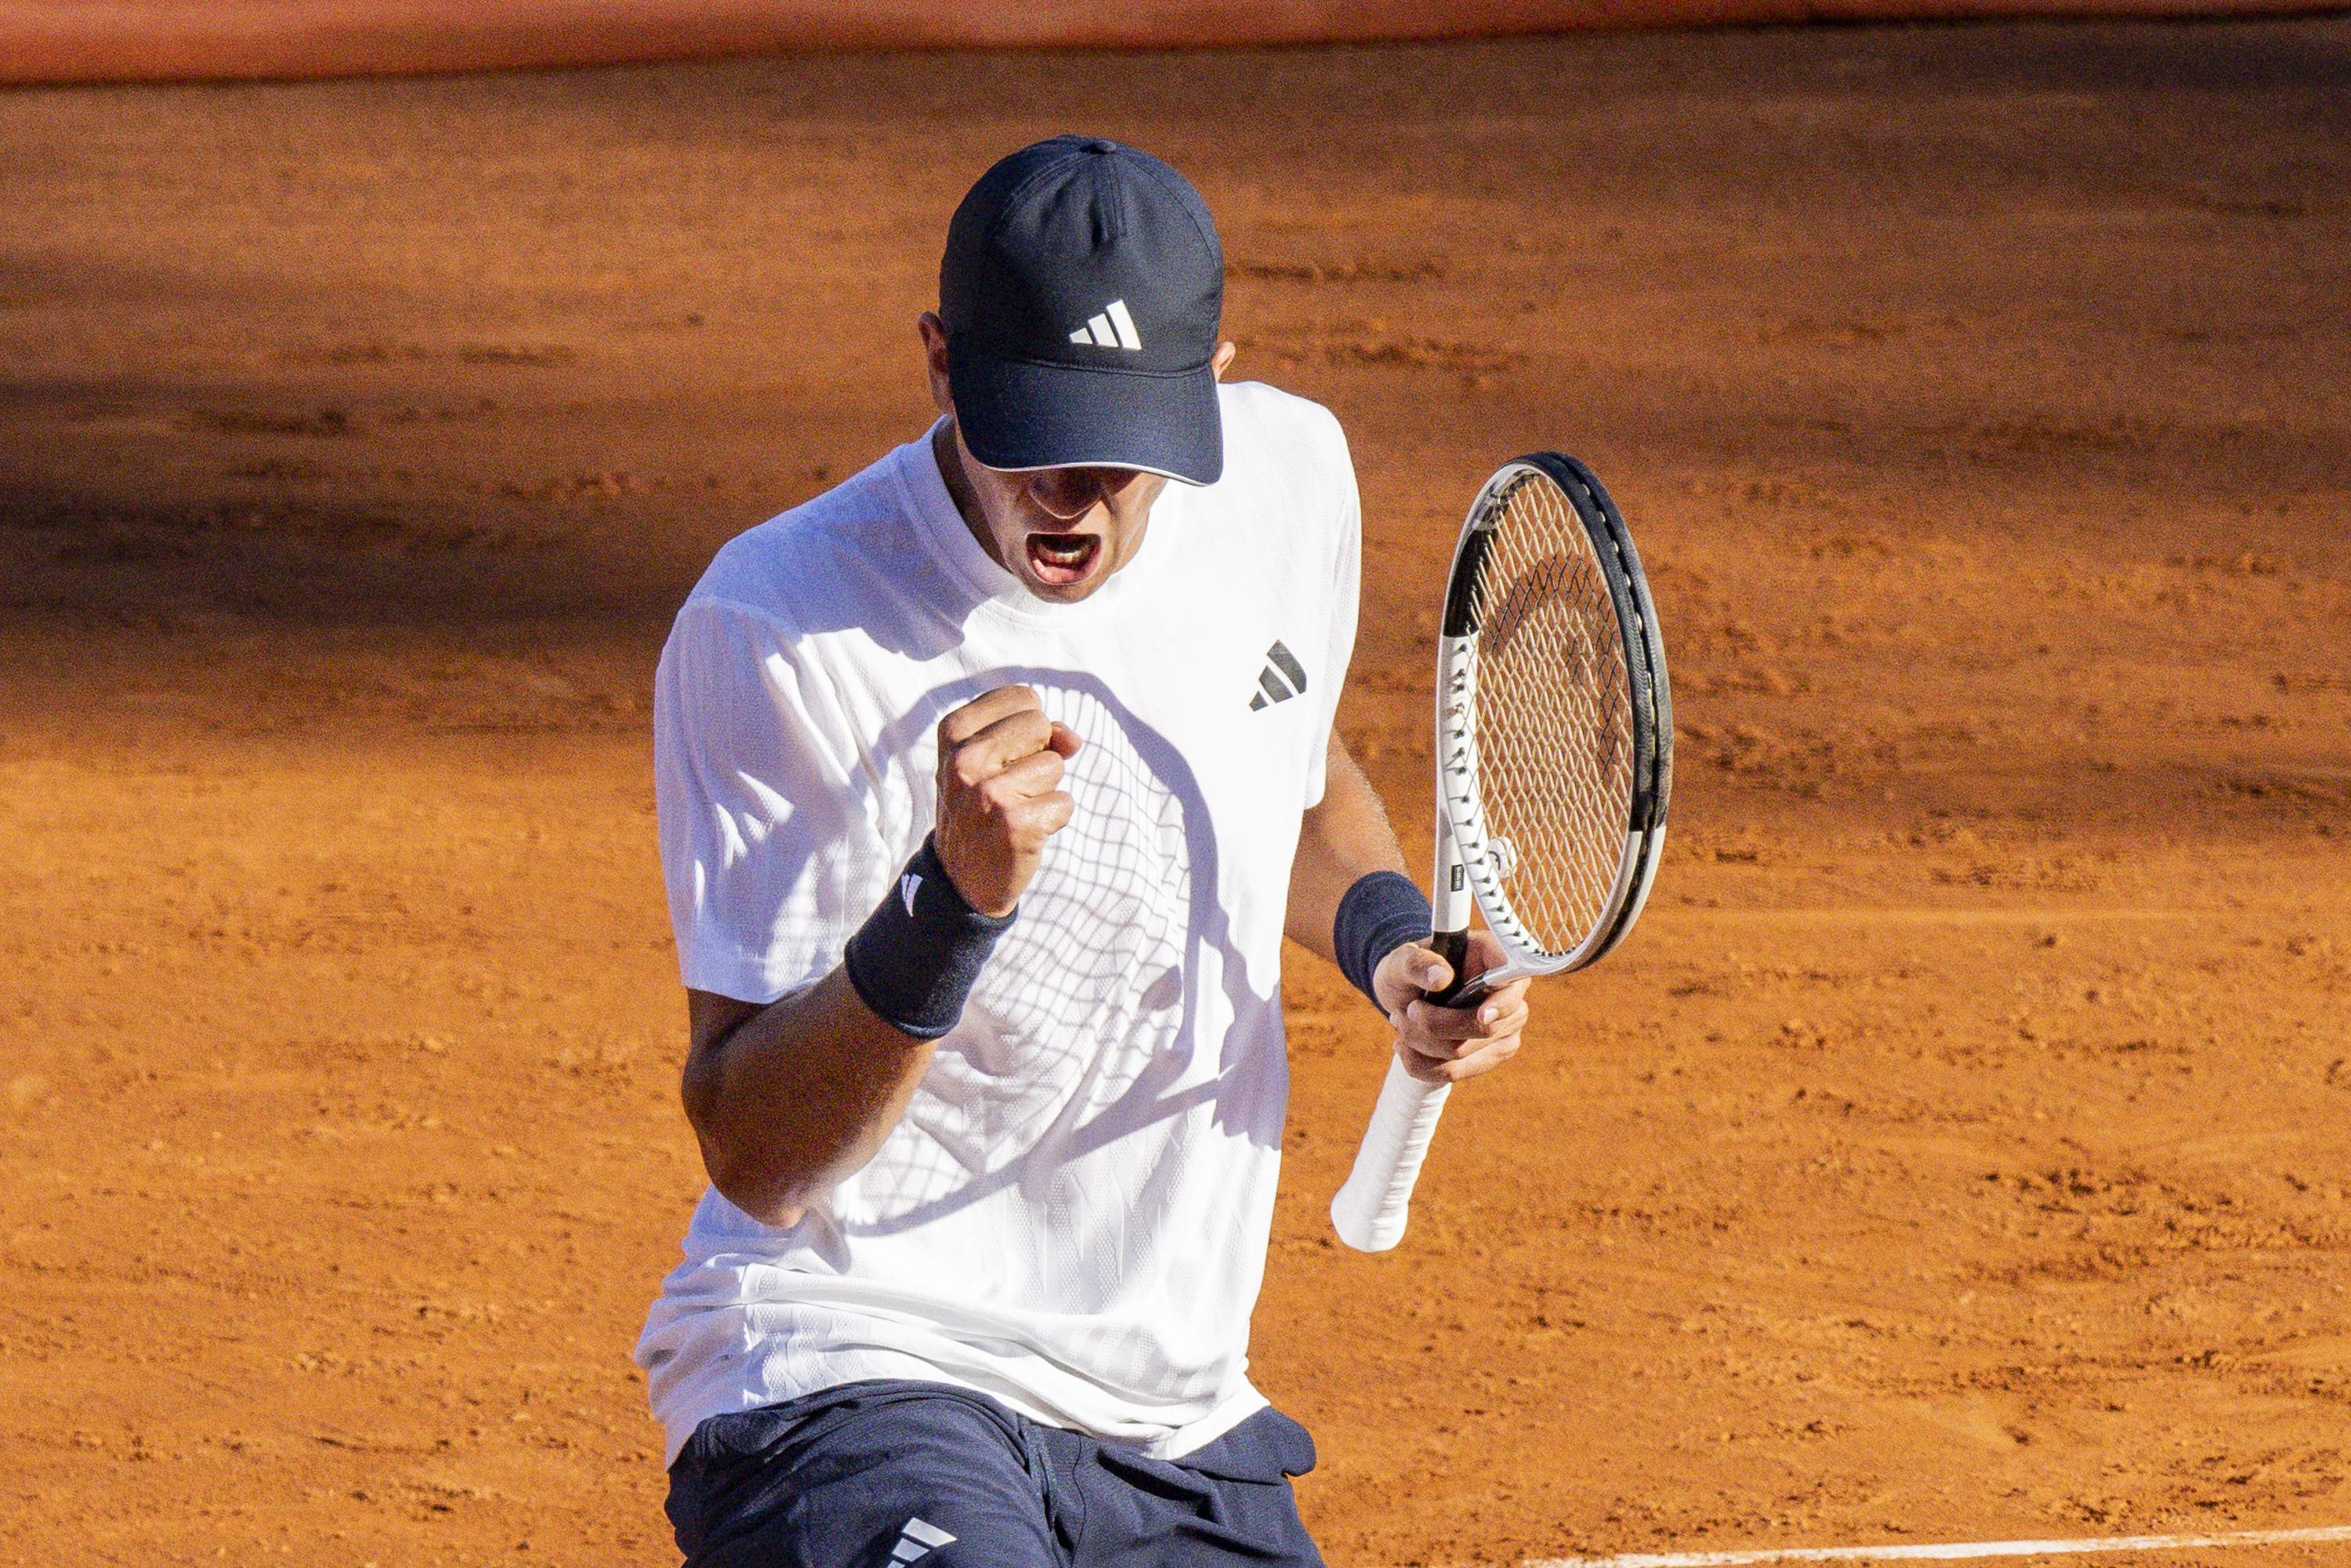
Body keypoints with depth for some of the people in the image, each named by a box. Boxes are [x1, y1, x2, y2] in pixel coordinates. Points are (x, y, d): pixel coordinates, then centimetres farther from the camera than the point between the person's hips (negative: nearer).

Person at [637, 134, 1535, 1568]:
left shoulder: (1290, 474, 3)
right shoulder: (776, 630, -16)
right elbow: (756, 1158, -17)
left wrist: (1388, 937, 8)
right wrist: (955, 902, -32)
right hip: (844, 1376, -7)